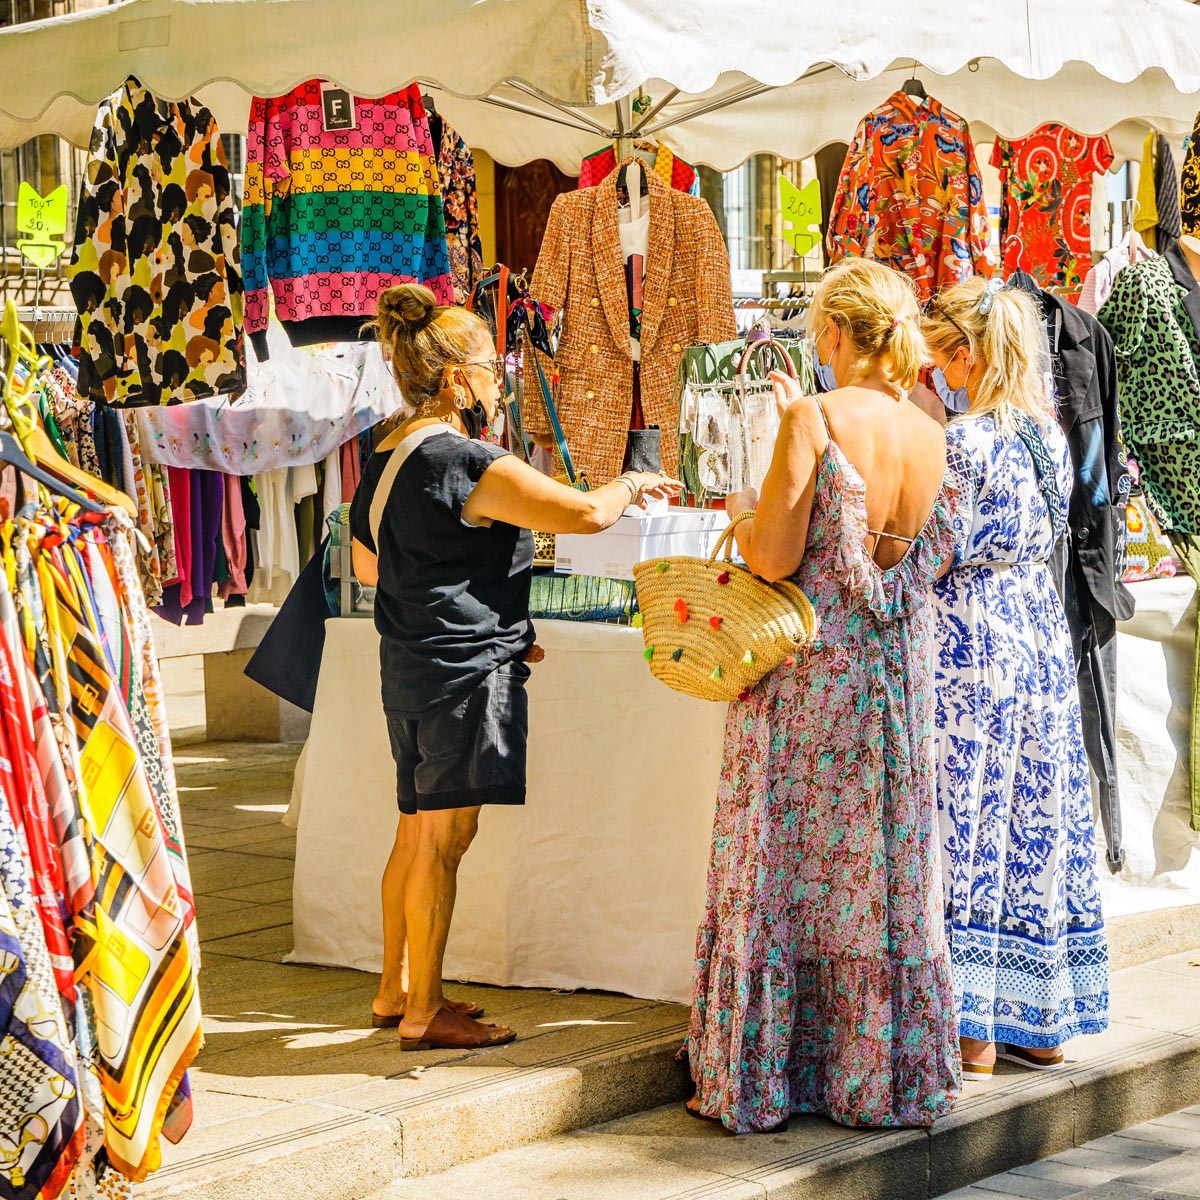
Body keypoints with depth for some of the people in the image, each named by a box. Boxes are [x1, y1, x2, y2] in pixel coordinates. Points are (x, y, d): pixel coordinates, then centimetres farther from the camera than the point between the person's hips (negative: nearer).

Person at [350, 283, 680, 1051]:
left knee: (417, 834, 17)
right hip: (465, 668, -9)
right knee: (443, 840, -4)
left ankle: (398, 990, 25)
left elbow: (367, 565, 24)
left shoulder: (386, 461, 11)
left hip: (410, 666, 10)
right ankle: (424, 1012, 0)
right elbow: (585, 513, -18)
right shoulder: (470, 464, -17)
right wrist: (632, 485, 1)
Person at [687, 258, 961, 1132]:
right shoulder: (932, 434, 2)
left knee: (784, 862, 4)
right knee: (885, 869, 11)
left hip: (809, 672, -5)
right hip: (897, 674, 5)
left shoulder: (816, 419, -15)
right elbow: (929, 557, 11)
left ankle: (759, 1078, 10)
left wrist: (744, 511, 5)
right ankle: (885, 1073, 18)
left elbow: (773, 558, -18)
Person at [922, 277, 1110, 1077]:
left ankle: (974, 1029, 2)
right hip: (1044, 637, 7)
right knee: (1039, 822, 11)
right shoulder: (1049, 433, 7)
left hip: (974, 645, -7)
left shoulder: (963, 444, -15)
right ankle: (1045, 1021, 19)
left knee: (970, 827, -1)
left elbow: (943, 556, -15)